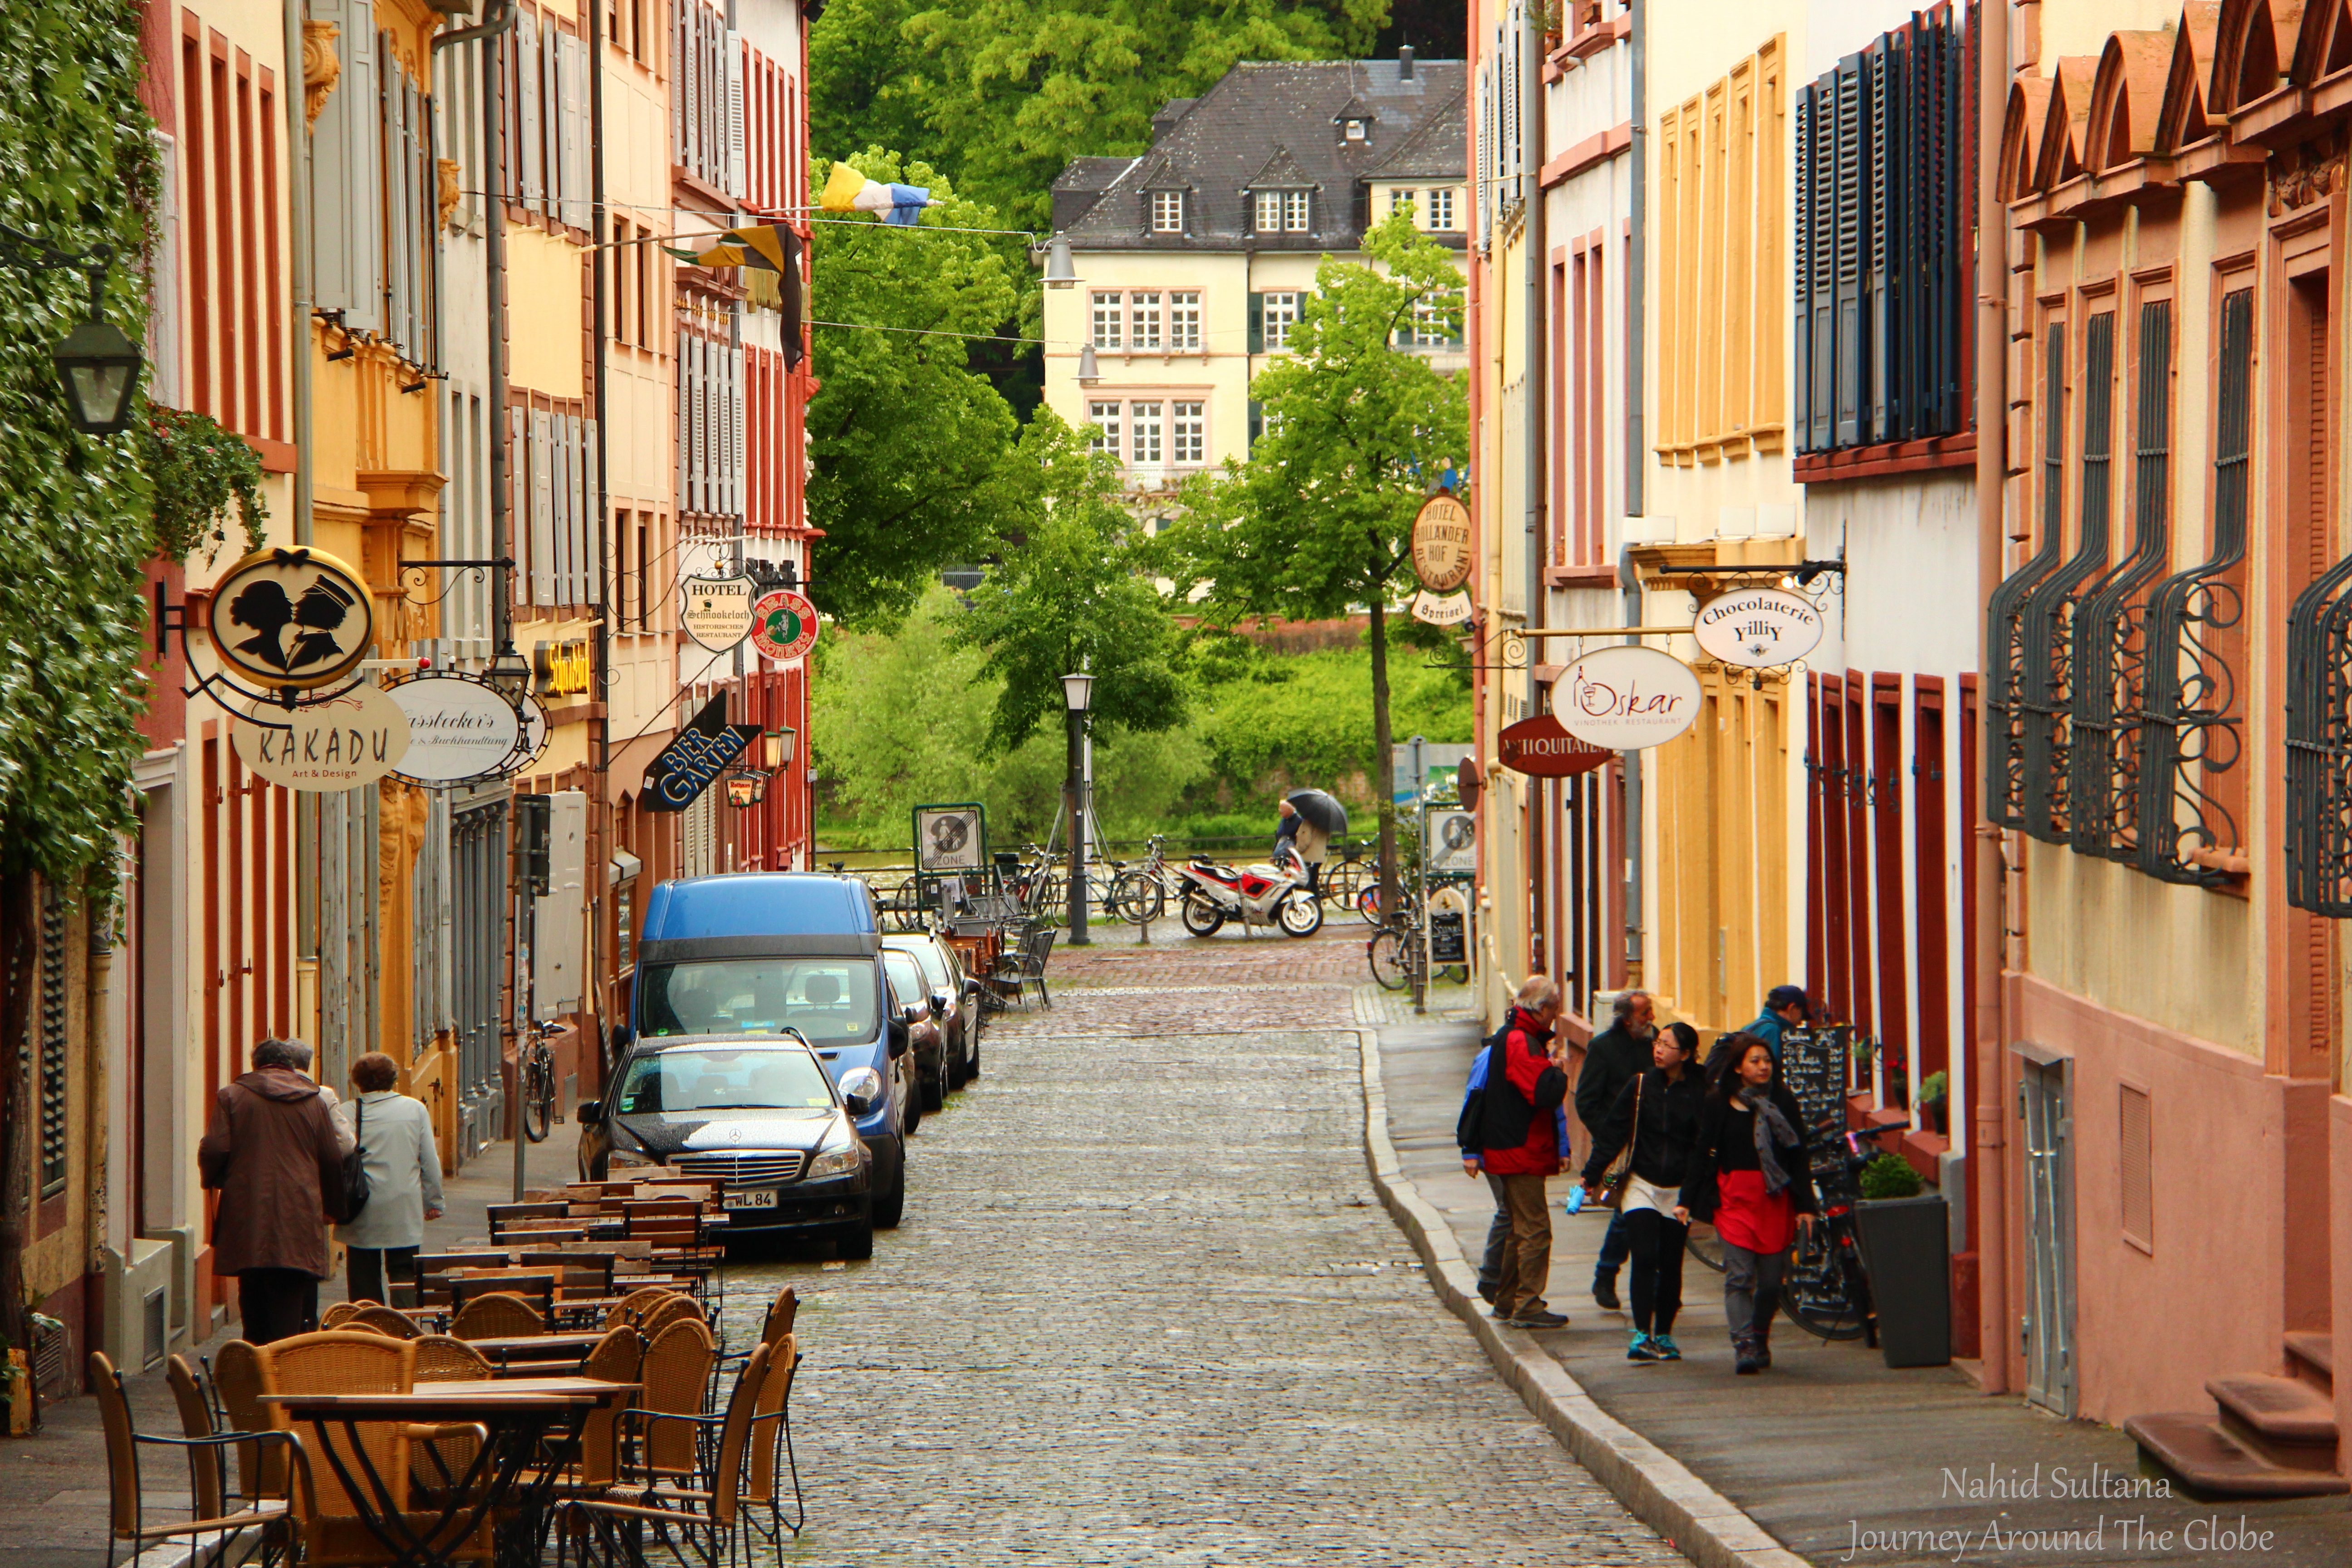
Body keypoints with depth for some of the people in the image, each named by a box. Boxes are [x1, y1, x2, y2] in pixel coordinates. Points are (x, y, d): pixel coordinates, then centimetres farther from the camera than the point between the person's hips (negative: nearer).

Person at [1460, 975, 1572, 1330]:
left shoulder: (1510, 1038, 15)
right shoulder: (1521, 1043, -18)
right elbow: (1545, 1094, -28)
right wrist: (1558, 1067, -13)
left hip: (1510, 1151, 11)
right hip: (1521, 1153, -11)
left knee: (1521, 1226, 17)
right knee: (1534, 1228, -8)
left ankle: (1507, 1301, 24)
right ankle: (1527, 1307, -8)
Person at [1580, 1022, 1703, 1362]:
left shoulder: (1697, 1093, -4)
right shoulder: (1640, 1086, 0)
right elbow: (1613, 1131, 2)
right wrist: (1593, 1174, -2)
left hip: (1679, 1190, 0)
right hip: (1642, 1184, 0)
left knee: (1670, 1264, 5)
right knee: (1644, 1258, -12)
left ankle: (1664, 1334, 17)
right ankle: (1641, 1334, -15)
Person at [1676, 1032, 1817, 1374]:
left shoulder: (1783, 1102, 7)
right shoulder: (1718, 1104, 4)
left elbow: (1800, 1155, 7)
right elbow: (1701, 1153, 7)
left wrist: (1805, 1205, 0)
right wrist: (1686, 1201, 1)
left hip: (1776, 1199, 1)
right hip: (1735, 1197, -1)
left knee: (1770, 1279, 4)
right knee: (1739, 1276, -11)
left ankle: (1761, 1342, 21)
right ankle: (1744, 1346, -18)